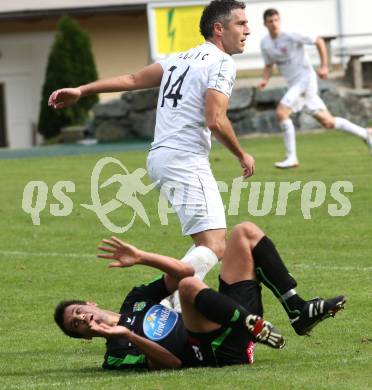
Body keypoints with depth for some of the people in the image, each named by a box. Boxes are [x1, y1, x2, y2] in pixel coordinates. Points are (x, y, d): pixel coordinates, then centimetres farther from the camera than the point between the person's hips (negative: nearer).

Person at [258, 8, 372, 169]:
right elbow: (269, 66, 19)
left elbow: (319, 41, -8)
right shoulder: (265, 44, 6)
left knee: (281, 112, -22)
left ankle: (291, 158, -15)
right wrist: (265, 80, -2)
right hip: (294, 84, 7)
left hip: (305, 79, -7)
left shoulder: (290, 37, -15)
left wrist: (324, 66, -13)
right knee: (327, 122, 9)